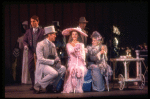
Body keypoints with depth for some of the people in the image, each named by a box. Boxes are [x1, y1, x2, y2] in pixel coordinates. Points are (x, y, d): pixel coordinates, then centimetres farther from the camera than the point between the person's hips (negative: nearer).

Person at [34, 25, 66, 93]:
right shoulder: (40, 45, -12)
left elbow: (56, 56, 16)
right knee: (54, 73, -33)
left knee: (63, 68, -17)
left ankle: (53, 85, -5)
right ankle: (38, 84, -16)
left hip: (51, 65, 8)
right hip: (42, 65, -7)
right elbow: (40, 59, -19)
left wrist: (58, 61, -10)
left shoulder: (53, 45, 13)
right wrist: (53, 61, -23)